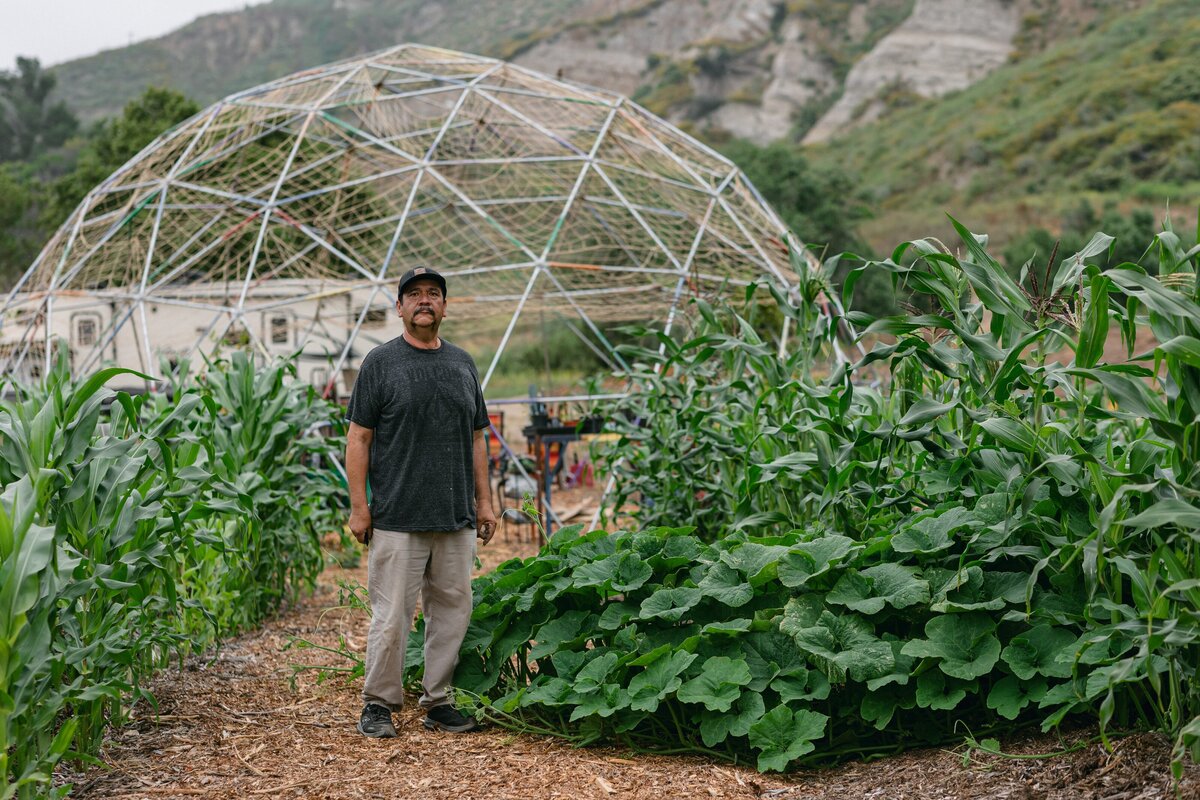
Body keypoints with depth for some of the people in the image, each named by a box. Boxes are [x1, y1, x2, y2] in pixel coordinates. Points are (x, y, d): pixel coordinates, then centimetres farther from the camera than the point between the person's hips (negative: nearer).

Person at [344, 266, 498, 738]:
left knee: (452, 610, 7)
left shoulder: (462, 364, 14)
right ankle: (378, 704, 11)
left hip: (457, 519, 5)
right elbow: (358, 438, -2)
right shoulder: (380, 363, 0)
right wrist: (359, 506, -8)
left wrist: (484, 500, 12)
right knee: (391, 615, -3)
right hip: (397, 518, -5)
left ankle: (438, 702, 18)